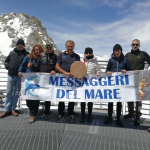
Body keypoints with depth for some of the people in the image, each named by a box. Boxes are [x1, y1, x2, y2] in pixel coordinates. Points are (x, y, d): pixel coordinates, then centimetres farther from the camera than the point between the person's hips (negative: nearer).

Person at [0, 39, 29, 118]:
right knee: (8, 93, 3)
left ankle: (13, 109, 16)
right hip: (11, 75, 2)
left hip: (20, 76, -1)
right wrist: (7, 66, 0)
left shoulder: (26, 54, 4)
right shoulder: (12, 53, 11)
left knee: (16, 93, 6)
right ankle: (6, 110, 11)